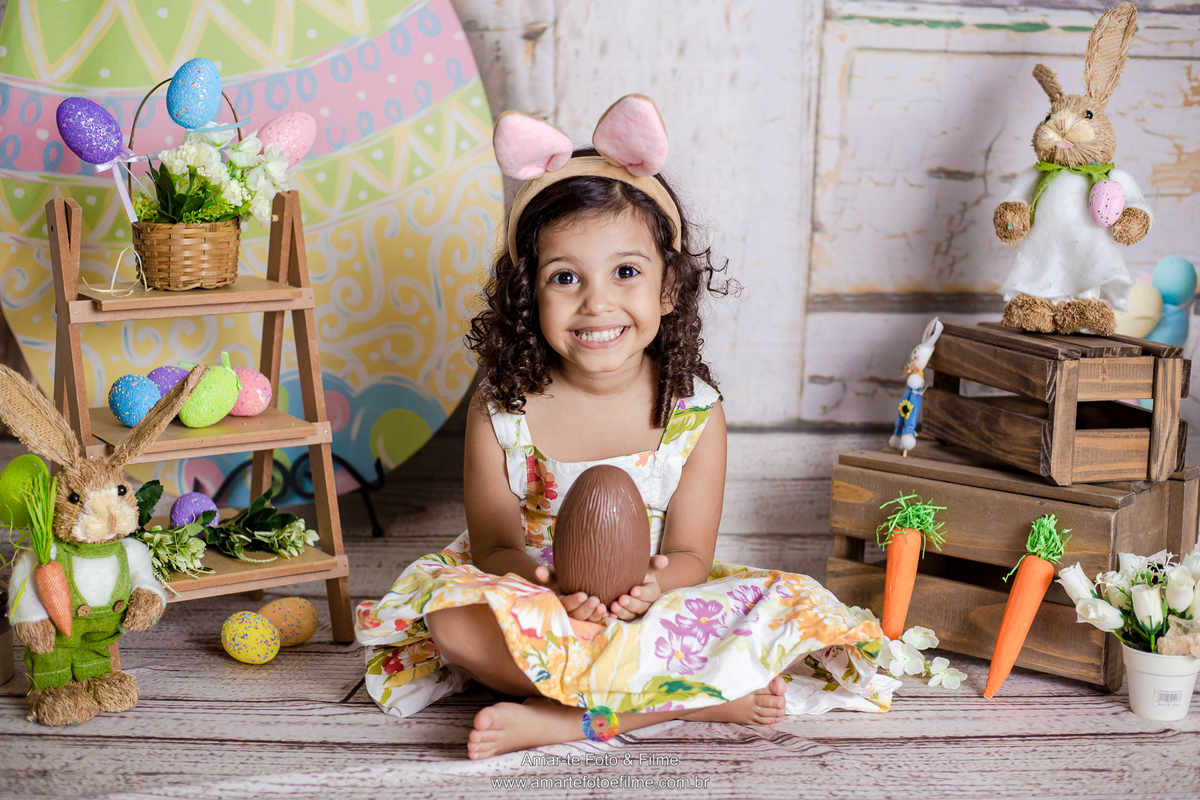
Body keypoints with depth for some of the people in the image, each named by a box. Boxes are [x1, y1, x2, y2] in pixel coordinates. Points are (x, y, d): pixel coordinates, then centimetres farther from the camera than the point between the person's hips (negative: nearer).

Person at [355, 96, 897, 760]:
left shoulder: (695, 413, -8)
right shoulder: (502, 411, -9)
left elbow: (690, 555, -8)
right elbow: (496, 544, -8)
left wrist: (652, 586, -34)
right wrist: (546, 590, -33)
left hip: (649, 611, 1)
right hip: (534, 603, -1)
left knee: (788, 604, -23)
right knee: (454, 618, -32)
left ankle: (558, 719, -28)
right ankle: (696, 698, -26)